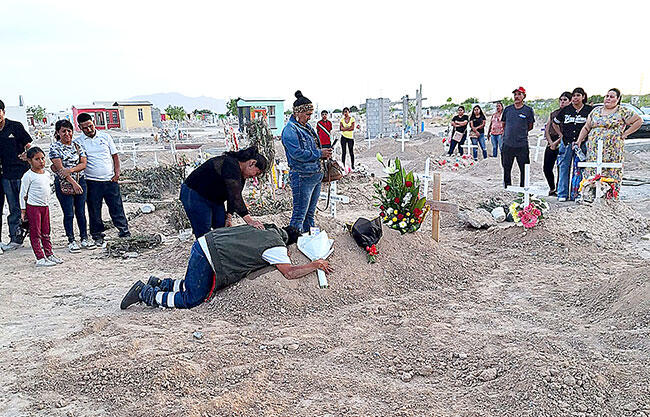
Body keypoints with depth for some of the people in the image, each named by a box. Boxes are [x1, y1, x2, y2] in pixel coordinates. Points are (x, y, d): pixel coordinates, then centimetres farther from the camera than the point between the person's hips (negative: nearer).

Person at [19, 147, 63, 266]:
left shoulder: (46, 174, 9)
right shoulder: (28, 176, -11)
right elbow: (23, 194, -8)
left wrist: (47, 204, 16)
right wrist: (23, 211, -7)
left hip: (45, 206, 7)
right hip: (33, 207, -7)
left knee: (46, 233, 13)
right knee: (35, 234, 0)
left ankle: (49, 254, 21)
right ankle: (40, 258, 2)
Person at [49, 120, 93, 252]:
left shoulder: (77, 146, 8)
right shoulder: (55, 147, -4)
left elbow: (83, 164, 1)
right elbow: (60, 168, -11)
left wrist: (71, 169, -17)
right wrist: (73, 183, -17)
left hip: (80, 181, 3)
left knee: (81, 211, 7)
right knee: (68, 213, 1)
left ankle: (84, 238, 17)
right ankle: (71, 241, 11)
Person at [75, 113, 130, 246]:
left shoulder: (105, 137, 7)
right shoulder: (78, 142, 2)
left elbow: (115, 155, 11)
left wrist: (117, 173, 1)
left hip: (110, 180, 1)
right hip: (92, 182, -1)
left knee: (117, 207, 5)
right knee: (94, 211, 5)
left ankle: (125, 233, 15)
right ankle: (97, 236, 18)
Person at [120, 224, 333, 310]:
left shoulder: (267, 229, 13)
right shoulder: (276, 246, -12)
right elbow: (290, 272, -21)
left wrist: (283, 257, 23)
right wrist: (315, 265, -9)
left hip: (205, 243, 9)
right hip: (208, 258, -9)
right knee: (191, 300, 2)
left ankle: (160, 283, 26)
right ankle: (144, 293, 6)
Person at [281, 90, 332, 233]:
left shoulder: (306, 127, 15)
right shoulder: (290, 130, -13)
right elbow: (298, 153, -22)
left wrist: (323, 154, 7)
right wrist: (319, 153, -15)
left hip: (316, 175, 9)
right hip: (302, 177, -9)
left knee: (310, 212, 17)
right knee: (299, 215, -4)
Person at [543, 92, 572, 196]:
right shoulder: (553, 113, 17)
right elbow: (547, 130, 11)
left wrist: (557, 142, -12)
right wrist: (551, 142, -3)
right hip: (551, 143, 5)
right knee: (547, 168, 2)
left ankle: (558, 189, 5)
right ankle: (552, 188, 19)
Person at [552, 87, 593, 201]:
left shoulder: (589, 110, 3)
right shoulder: (566, 110, 7)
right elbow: (555, 123, 20)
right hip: (566, 143, 1)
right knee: (564, 168, 1)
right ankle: (562, 194, 8)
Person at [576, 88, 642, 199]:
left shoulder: (622, 111, 5)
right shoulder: (596, 111, 16)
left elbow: (639, 121, 5)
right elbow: (586, 128, 19)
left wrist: (625, 134, 0)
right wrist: (579, 140, 9)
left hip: (612, 151, -3)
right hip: (593, 150, 3)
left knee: (612, 174, -5)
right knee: (591, 174, -1)